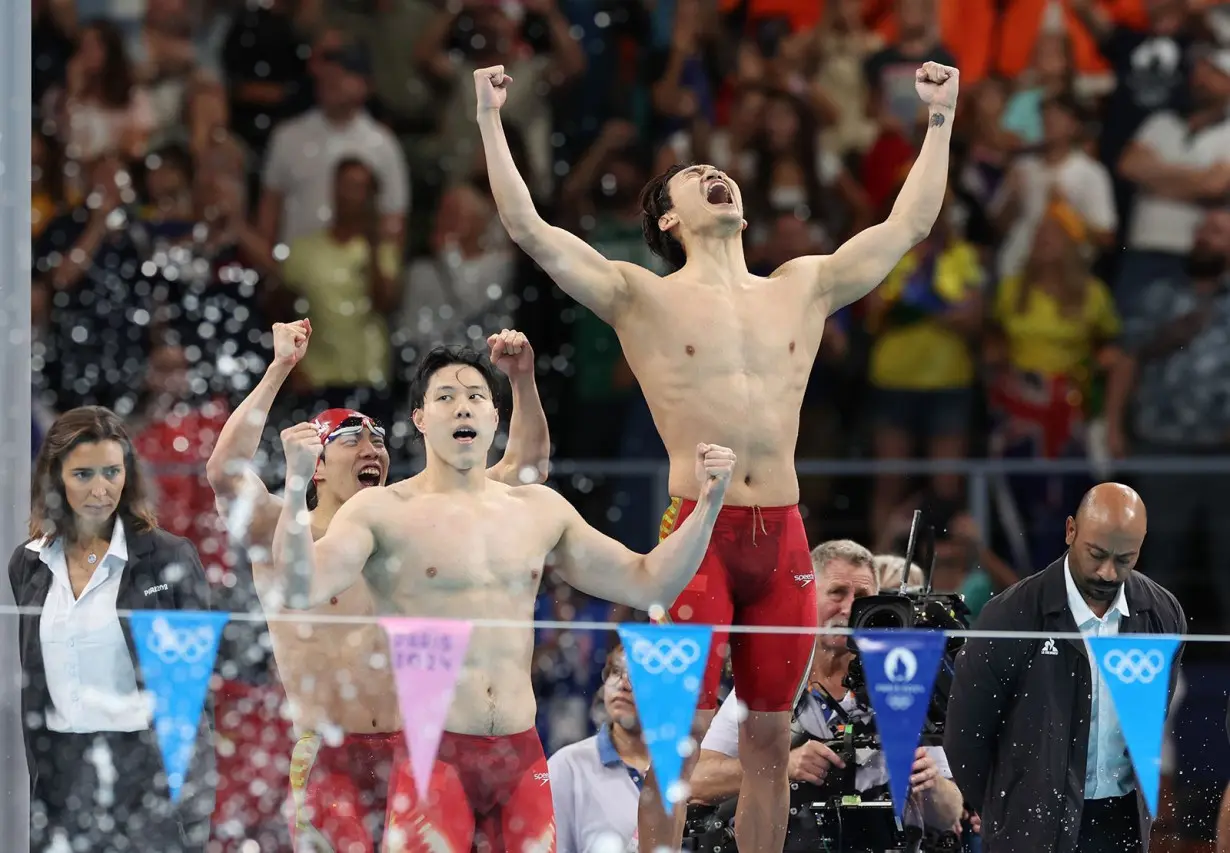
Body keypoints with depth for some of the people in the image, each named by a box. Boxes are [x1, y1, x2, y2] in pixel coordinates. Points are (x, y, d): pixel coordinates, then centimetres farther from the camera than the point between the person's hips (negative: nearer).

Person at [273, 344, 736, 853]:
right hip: (430, 754, -4)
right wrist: (297, 484, -30)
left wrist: (709, 502, 8)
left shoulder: (540, 511, 14)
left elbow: (646, 583, 19)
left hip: (520, 757, 5)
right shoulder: (383, 511, -1)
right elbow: (302, 589, -17)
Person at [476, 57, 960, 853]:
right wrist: (491, 120, -5)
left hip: (782, 538, 4)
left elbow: (910, 223, 21)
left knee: (770, 738, 6)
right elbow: (528, 227, -3)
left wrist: (941, 119, 23)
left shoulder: (803, 288, 15)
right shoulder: (643, 298, 4)